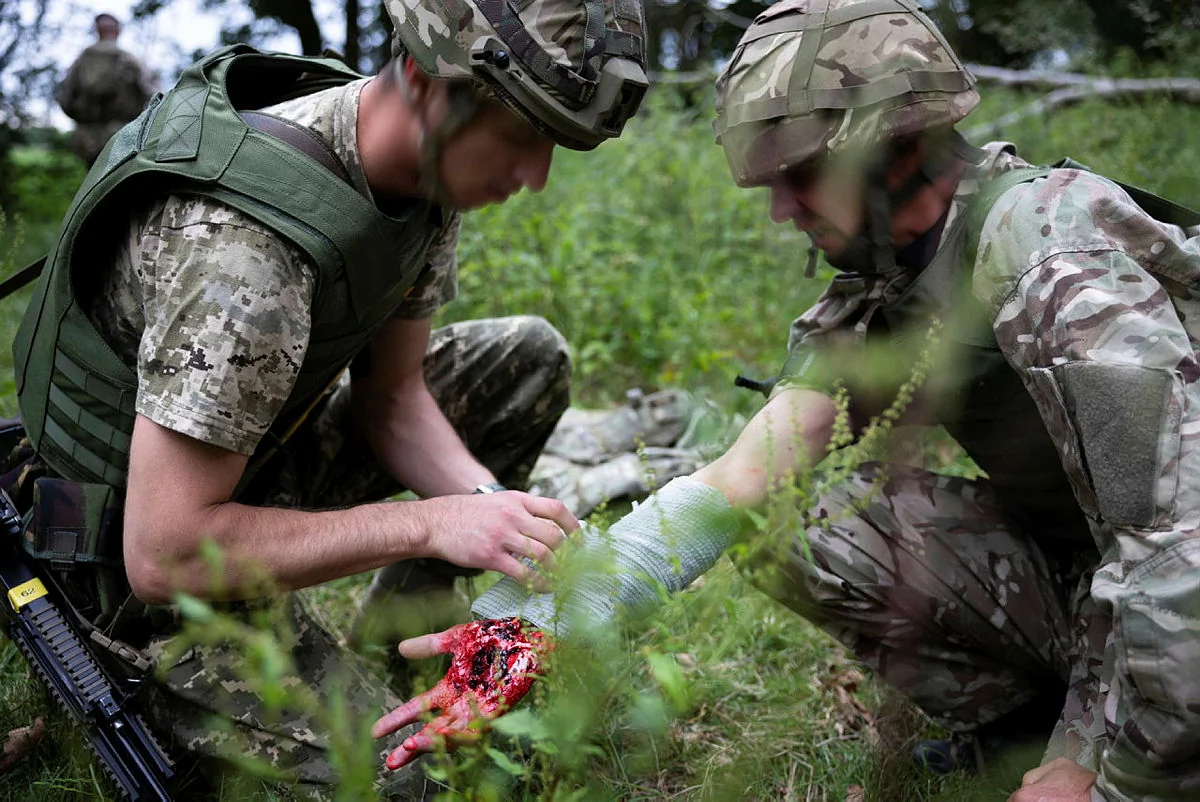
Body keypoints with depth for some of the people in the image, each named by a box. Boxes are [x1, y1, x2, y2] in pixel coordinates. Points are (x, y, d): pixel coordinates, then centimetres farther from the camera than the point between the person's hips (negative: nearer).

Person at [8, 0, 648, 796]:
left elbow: (392, 396, 0)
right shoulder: (241, 247, -37)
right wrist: (427, 523, -31)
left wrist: (491, 508, -18)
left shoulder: (432, 166, -10)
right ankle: (153, 693, 8)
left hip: (264, 451, 8)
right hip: (149, 541, -8)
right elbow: (163, 557, -32)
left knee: (530, 356, 5)